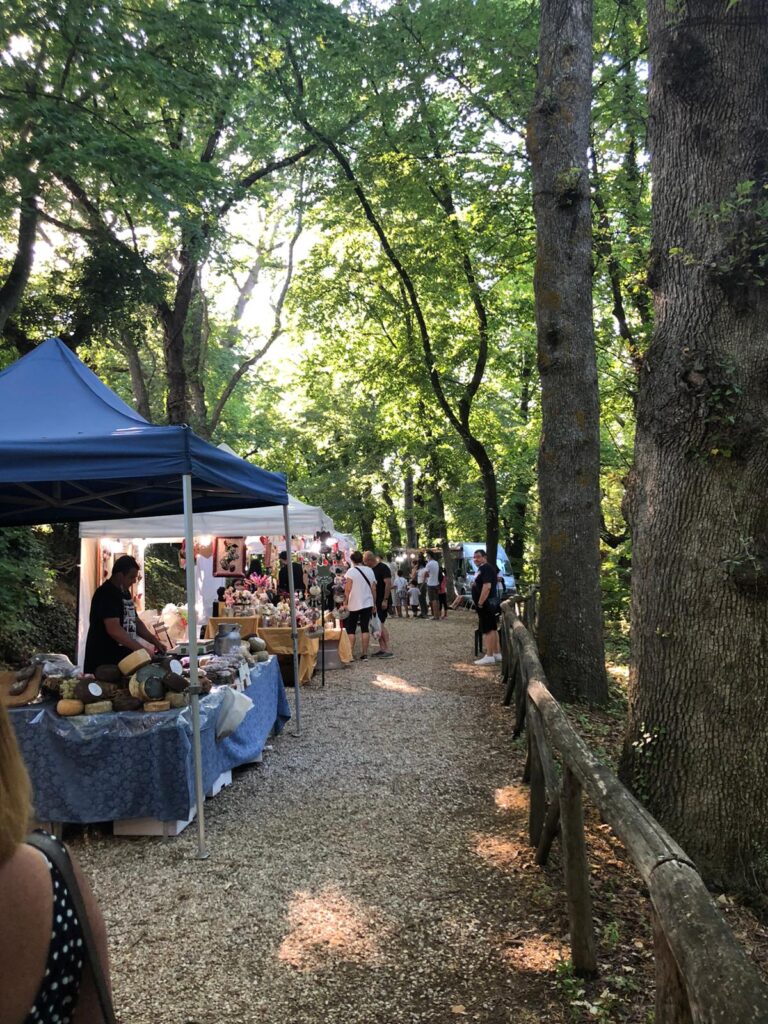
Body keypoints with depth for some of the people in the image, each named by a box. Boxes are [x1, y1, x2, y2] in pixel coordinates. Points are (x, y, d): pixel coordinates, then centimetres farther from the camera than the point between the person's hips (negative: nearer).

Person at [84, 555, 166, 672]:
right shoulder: (106, 594, -15)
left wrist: (155, 641, 7)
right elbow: (114, 629, -25)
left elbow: (135, 622, 20)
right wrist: (141, 649, -25)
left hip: (122, 660, 9)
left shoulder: (125, 593, 14)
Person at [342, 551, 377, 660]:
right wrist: (374, 603, 13)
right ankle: (364, 654, 8)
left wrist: (345, 603, -11)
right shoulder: (370, 570, 6)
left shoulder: (351, 571, -9)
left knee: (351, 630, 4)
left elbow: (348, 589, -15)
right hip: (368, 604, 4)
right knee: (365, 629, 8)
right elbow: (373, 588, 6)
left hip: (354, 605, -4)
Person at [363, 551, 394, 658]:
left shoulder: (383, 568, -12)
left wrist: (385, 600, -21)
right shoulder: (370, 569, 13)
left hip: (382, 601, -9)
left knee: (380, 624, -12)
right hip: (374, 601, 9)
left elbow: (388, 584, -18)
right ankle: (381, 648, 14)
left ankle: (387, 650, -10)